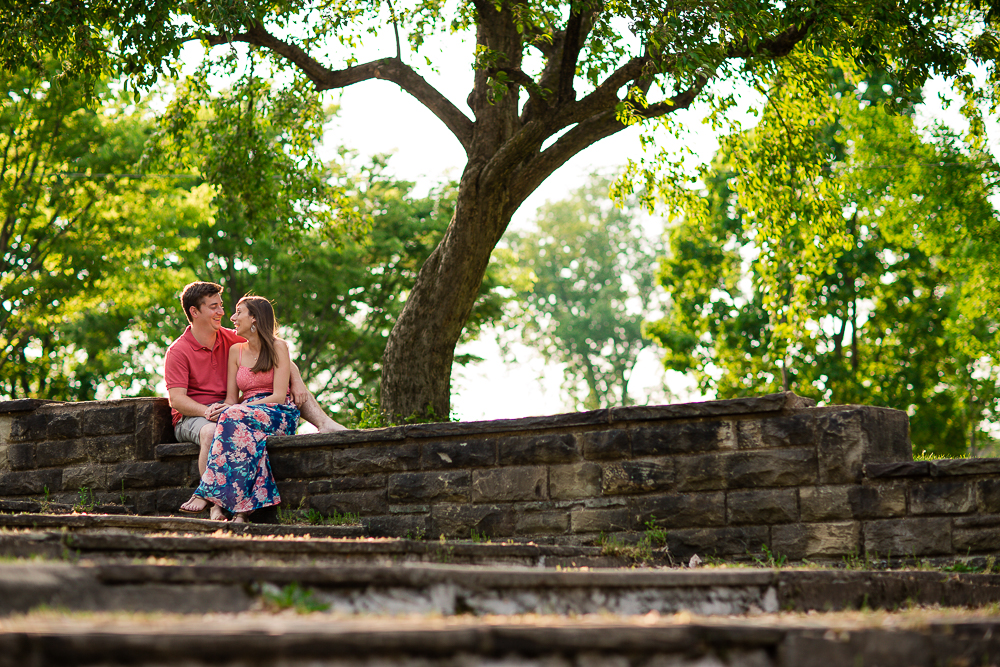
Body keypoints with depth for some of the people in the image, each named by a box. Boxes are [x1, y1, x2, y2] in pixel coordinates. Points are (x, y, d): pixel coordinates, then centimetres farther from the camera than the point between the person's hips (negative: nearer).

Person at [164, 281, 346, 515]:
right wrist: (207, 411, -34)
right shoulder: (178, 351, -6)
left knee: (296, 390, -4)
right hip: (192, 415, -6)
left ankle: (325, 425, -28)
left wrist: (296, 382, -12)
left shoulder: (230, 339, 8)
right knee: (211, 432, -44)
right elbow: (177, 399, -16)